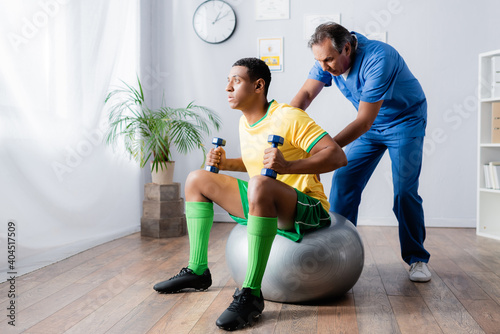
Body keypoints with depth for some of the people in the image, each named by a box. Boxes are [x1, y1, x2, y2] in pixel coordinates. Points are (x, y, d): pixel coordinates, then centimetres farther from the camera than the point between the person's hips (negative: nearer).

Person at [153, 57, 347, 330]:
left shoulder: (288, 117, -17)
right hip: (264, 204, 9)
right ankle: (197, 271, 9)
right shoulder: (244, 123, 8)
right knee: (197, 179, 8)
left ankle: (251, 293, -32)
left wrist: (288, 166, -36)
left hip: (307, 209, -8)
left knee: (259, 184, -41)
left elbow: (338, 157, -23)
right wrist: (226, 163, 6)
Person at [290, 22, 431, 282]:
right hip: (370, 124, 6)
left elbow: (364, 121, -35)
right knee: (343, 181, -5)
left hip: (405, 120, -5)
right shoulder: (329, 57, -14)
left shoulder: (378, 58, -34)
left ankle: (417, 259, 7)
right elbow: (305, 94, -19)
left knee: (404, 191, -12)